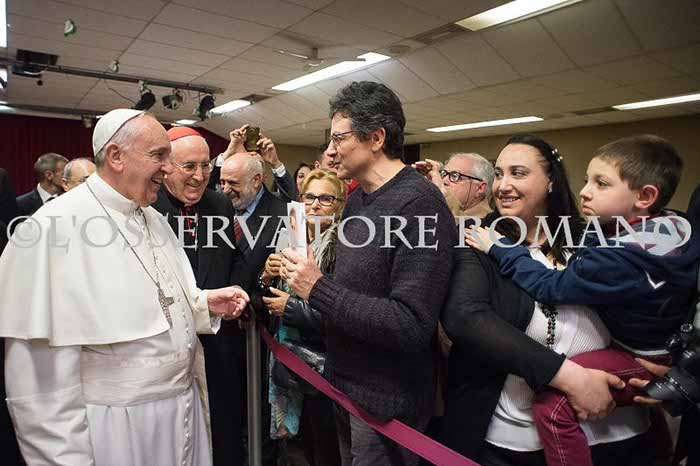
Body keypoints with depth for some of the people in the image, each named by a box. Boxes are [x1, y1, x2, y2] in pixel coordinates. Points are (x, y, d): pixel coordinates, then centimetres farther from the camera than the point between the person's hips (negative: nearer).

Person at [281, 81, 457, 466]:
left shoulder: (419, 203, -23)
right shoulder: (357, 199, 6)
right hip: (344, 383, 9)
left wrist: (317, 290, -25)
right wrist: (300, 276, -2)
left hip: (386, 403, -8)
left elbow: (413, 326, -28)